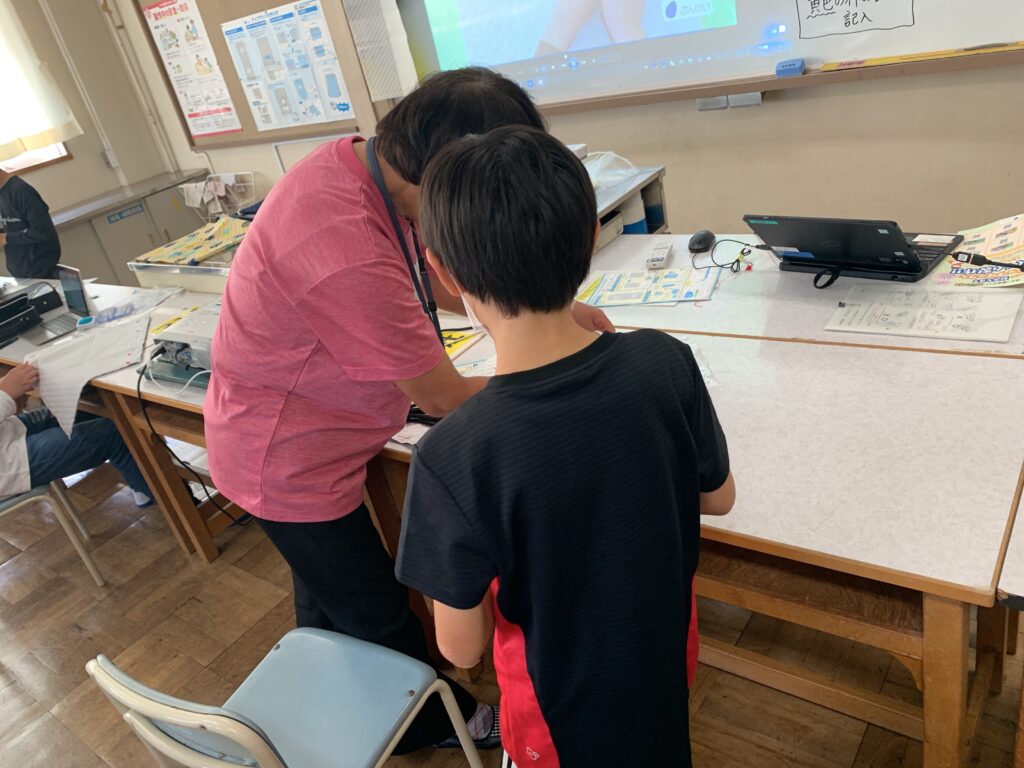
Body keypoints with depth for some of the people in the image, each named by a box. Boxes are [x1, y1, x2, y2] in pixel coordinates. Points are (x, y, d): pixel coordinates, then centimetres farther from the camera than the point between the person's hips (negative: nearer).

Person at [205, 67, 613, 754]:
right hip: (290, 465, -9)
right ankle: (437, 726, 43)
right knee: (380, 618, 15)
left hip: (286, 436, 9)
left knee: (327, 596, 29)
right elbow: (447, 399, -26)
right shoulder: (348, 257, -39)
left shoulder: (356, 163, -11)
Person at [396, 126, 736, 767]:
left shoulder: (452, 459, -35)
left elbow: (461, 648, -20)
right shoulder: (665, 363, -24)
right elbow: (718, 498, -6)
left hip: (568, 705, -2)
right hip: (671, 654, 3)